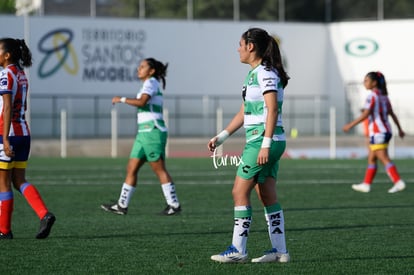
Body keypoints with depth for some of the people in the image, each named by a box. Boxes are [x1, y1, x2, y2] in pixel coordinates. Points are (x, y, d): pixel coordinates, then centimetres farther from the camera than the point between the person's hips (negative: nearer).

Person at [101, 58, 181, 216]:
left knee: (159, 170, -7)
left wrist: (122, 99, -15)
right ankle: (122, 205, 8)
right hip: (144, 132, 10)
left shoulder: (151, 82, -9)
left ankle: (174, 205, -2)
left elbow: (141, 102, -25)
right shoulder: (150, 84, 21)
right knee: (131, 169, 7)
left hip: (152, 131, -10)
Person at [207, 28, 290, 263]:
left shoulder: (265, 73, -12)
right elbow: (244, 112, 22)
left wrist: (265, 144, -24)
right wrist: (221, 137, 20)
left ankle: (238, 250, -5)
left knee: (240, 192, -7)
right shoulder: (254, 74, 17)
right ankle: (280, 251, 10)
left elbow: (272, 109, -20)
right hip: (269, 143, 10)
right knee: (268, 196, 9)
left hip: (262, 141, -10)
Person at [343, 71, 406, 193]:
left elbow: (365, 115, -20)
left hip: (378, 133, -9)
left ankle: (398, 182, -18)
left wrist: (350, 125, -16)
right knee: (371, 159, 14)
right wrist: (400, 129, 20)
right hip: (386, 131, 9)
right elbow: (392, 114, 16)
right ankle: (366, 184, 18)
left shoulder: (372, 96, -13)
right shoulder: (383, 96, 13)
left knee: (384, 159, -10)